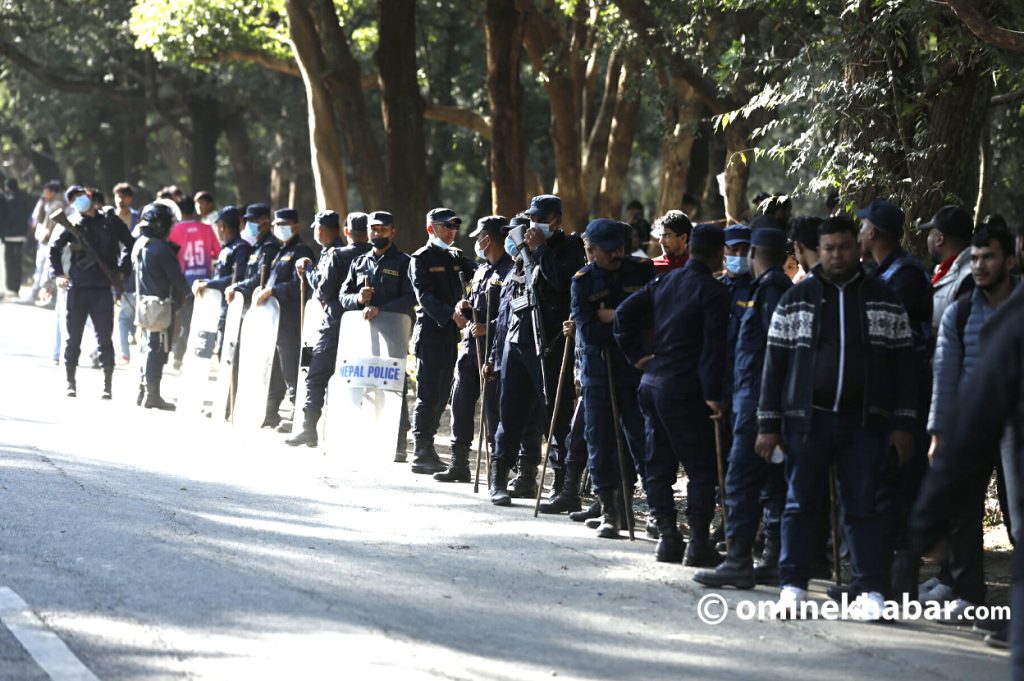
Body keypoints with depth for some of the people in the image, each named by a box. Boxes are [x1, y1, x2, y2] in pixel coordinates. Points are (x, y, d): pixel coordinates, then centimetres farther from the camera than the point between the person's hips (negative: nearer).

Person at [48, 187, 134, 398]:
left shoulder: (110, 222, 2)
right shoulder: (74, 225, 5)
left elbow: (130, 246, 12)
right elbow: (54, 248, 16)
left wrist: (121, 270, 5)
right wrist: (58, 273, 5)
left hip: (102, 288, -1)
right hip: (77, 288, 1)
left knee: (105, 338, 0)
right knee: (73, 337, 5)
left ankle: (107, 385, 5)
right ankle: (71, 382, 13)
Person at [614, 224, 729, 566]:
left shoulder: (665, 282, 11)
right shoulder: (714, 291, -9)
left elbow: (625, 312, 10)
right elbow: (714, 345, -15)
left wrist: (636, 355, 13)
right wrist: (713, 394, -15)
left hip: (652, 383, 7)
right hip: (685, 390, -7)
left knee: (657, 466, 11)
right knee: (701, 469, 0)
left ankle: (668, 537, 11)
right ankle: (699, 543, -3)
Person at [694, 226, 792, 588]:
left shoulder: (770, 287, -10)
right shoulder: (779, 286, 18)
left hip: (758, 397, -10)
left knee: (741, 479, -10)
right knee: (772, 482, 11)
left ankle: (738, 561, -13)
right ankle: (775, 560, 14)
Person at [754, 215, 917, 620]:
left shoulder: (885, 302, 7)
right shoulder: (796, 300, 6)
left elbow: (903, 365, 7)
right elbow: (775, 363, 6)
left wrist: (903, 423, 1)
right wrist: (768, 424, 1)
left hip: (864, 421, 0)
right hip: (807, 419, 0)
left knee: (863, 507, 2)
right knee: (802, 505, 3)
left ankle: (871, 590, 4)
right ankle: (793, 586, 8)